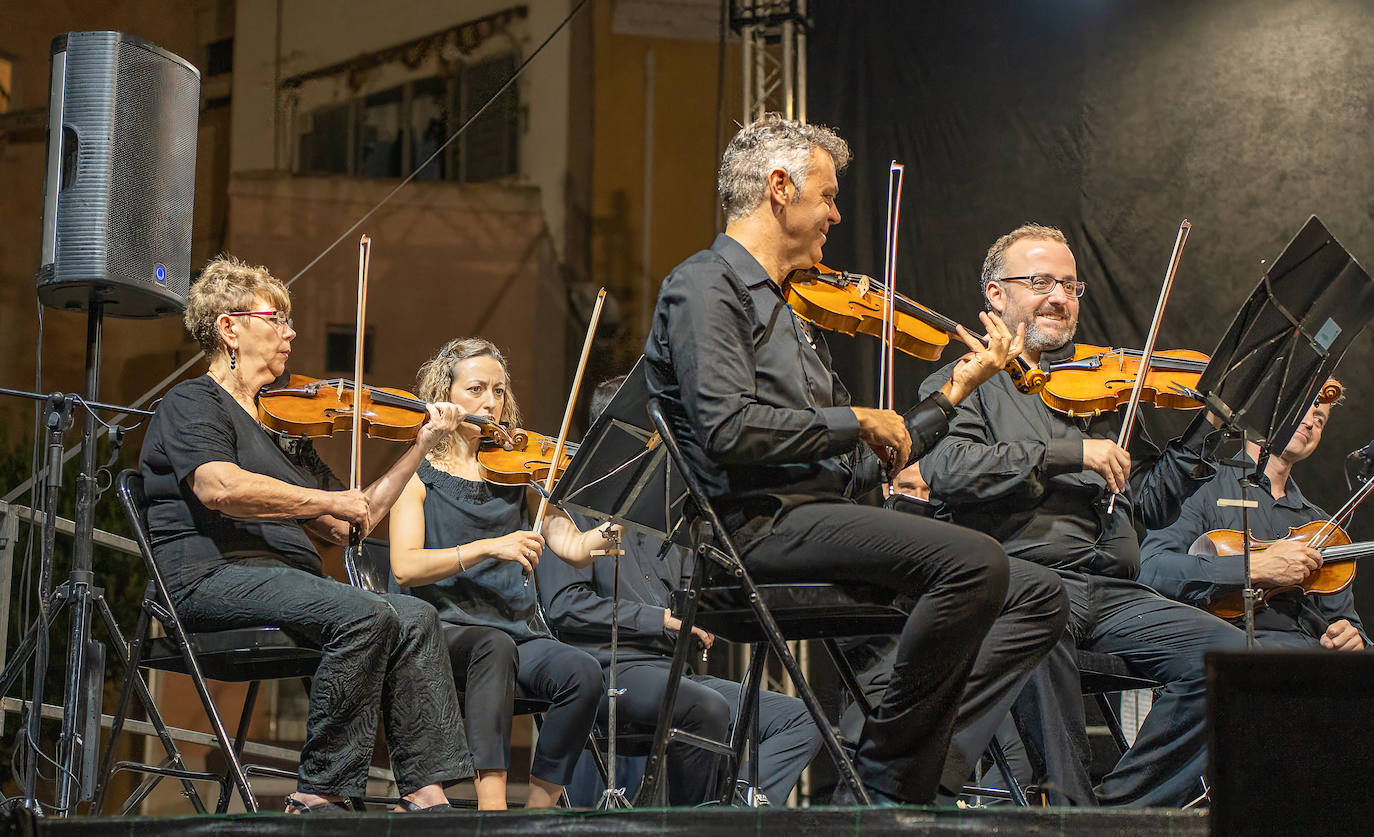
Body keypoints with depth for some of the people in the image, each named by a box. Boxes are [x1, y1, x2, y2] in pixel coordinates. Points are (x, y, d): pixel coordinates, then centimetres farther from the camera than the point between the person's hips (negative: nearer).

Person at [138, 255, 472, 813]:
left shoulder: (272, 421, 29)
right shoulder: (192, 403, 3)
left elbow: (347, 527, 25)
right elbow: (220, 486, -20)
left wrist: (423, 444, 22)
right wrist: (330, 500, -14)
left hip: (284, 583, 8)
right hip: (213, 579, -8)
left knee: (415, 619, -15)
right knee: (366, 614, -29)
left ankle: (426, 794, -23)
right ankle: (321, 795, -25)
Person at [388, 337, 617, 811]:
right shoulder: (421, 474, 7)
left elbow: (574, 549, 3)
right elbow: (405, 567, -9)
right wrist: (489, 547, -20)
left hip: (520, 630, 3)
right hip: (447, 627, -3)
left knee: (583, 673, -27)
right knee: (495, 646, -37)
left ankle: (539, 808, -16)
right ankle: (492, 805, -43)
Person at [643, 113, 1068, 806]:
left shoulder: (788, 313, 26)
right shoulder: (704, 288, -2)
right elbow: (728, 429, -19)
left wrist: (955, 390, 22)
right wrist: (856, 421, -9)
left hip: (828, 518, 9)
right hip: (762, 523, -9)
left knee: (1037, 595, 0)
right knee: (973, 560, -28)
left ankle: (931, 768, -11)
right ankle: (891, 778, -15)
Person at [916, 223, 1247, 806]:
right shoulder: (963, 382, 12)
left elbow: (1150, 502, 21)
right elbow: (947, 469, -10)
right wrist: (1069, 451, -12)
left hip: (1114, 592, 5)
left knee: (1231, 655, -18)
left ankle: (1125, 806, -10)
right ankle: (1068, 801, -27)